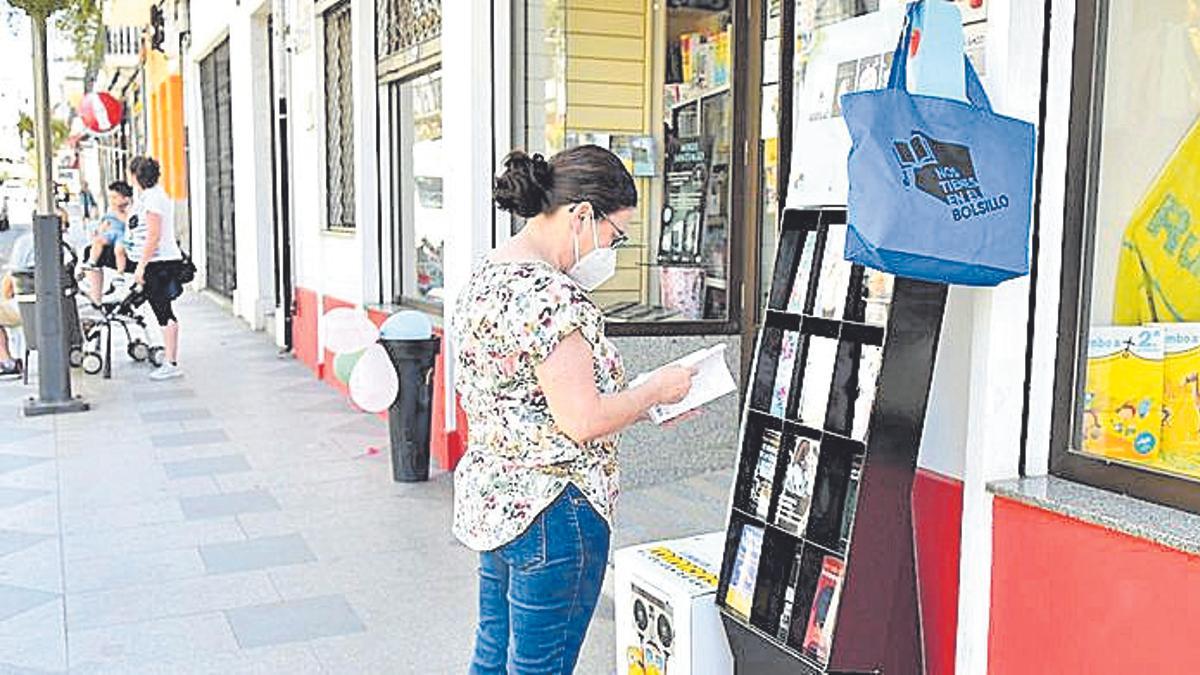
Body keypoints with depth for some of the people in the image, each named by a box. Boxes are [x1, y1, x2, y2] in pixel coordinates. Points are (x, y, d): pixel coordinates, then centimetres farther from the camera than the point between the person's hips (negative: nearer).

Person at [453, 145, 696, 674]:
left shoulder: (488, 275, 9)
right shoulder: (550, 294, -22)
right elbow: (581, 421, -24)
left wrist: (641, 405, 12)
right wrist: (656, 391, -8)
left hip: (489, 500, 10)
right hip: (549, 510, -10)